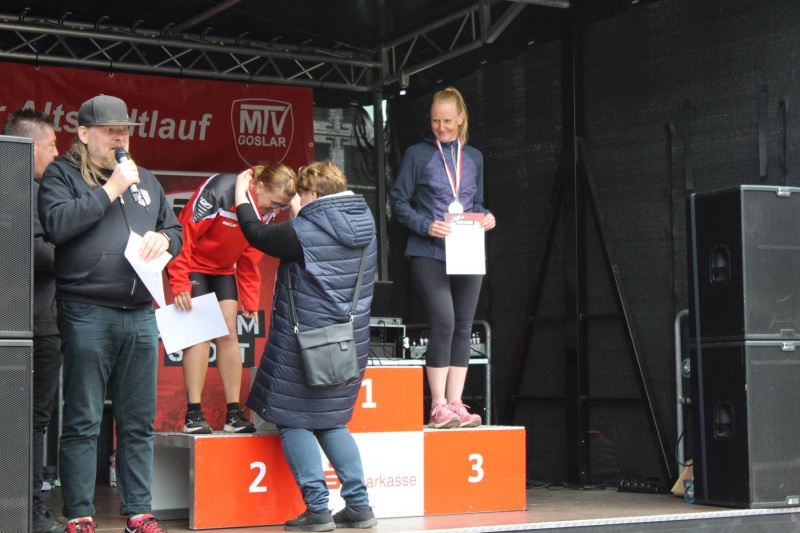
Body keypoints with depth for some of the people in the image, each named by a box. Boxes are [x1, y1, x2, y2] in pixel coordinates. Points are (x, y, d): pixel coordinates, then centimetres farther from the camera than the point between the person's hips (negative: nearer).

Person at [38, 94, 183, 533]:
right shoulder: (62, 174, 2)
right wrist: (110, 191, -12)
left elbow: (174, 230, 24)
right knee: (82, 422, -2)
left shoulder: (145, 180, 19)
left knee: (139, 422, 9)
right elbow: (57, 223, -15)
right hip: (87, 312, -5)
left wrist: (163, 238, 1)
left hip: (140, 315, 6)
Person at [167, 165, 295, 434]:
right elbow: (185, 234, -27)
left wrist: (250, 300, 2)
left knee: (229, 335, 1)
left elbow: (250, 257, 6)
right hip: (193, 266, -7)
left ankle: (233, 414, 5)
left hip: (223, 270, 7)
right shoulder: (220, 191, -28)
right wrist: (180, 285, -28)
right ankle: (194, 414, -11)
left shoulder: (265, 212, -5)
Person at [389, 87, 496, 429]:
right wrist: (426, 225, -15)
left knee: (463, 327, 3)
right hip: (429, 254, -5)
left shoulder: (474, 158, 15)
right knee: (443, 322, -16)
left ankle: (455, 404, 10)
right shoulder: (417, 155, 2)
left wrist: (486, 218, 0)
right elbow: (398, 201, 0)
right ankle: (439, 406, -8)